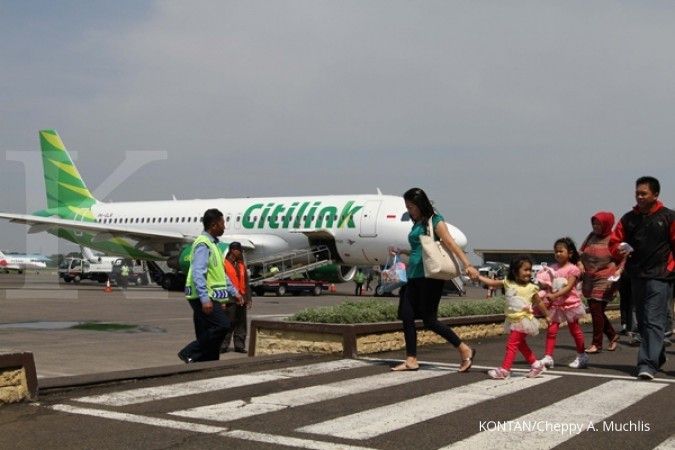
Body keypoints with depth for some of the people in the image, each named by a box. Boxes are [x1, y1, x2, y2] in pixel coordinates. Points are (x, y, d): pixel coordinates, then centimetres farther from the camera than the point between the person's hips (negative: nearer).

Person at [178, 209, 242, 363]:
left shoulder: (212, 244, 21)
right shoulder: (203, 244, -11)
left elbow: (221, 274, 27)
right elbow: (198, 274, -21)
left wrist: (234, 292, 25)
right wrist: (205, 299, -28)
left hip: (210, 297, 10)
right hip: (203, 297, -10)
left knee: (206, 335, 8)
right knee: (222, 326, -17)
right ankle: (190, 353, -9)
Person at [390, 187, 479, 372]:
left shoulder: (434, 221, -5)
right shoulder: (417, 224, 19)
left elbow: (451, 244, -15)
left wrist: (467, 265, -23)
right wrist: (400, 251, 20)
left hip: (430, 276, -8)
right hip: (414, 276, 8)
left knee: (429, 319, -7)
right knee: (407, 316, 2)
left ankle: (465, 350, 4)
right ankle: (411, 360, 8)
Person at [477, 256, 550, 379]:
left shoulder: (531, 287, -6)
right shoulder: (508, 283, 1)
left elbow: (539, 303, 6)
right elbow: (492, 282, 2)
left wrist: (547, 315, 12)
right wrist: (477, 276, -5)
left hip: (523, 320, -5)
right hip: (512, 320, 5)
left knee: (512, 344, -8)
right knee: (520, 344, 16)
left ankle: (504, 370, -5)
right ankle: (536, 364, 31)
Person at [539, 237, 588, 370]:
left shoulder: (573, 269, -10)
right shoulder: (553, 268, 6)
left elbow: (569, 287, -20)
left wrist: (554, 295, -31)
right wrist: (547, 296, -17)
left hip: (570, 303, -4)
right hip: (555, 305, 4)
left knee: (575, 330, 9)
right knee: (551, 330, -3)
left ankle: (582, 356, 23)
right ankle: (548, 357, -3)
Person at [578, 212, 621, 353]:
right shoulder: (592, 236, 10)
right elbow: (581, 252, 19)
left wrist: (619, 270, -18)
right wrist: (580, 263, 2)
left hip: (604, 280, -7)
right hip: (589, 280, 7)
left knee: (596, 310, -7)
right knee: (596, 310, 12)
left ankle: (596, 344, 3)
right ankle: (612, 336, 30)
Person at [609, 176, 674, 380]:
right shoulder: (628, 218, 10)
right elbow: (614, 242, 12)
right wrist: (620, 248, -10)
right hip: (636, 277, 5)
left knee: (654, 322, -11)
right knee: (642, 322, 14)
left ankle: (647, 365, -15)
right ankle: (658, 357, 30)